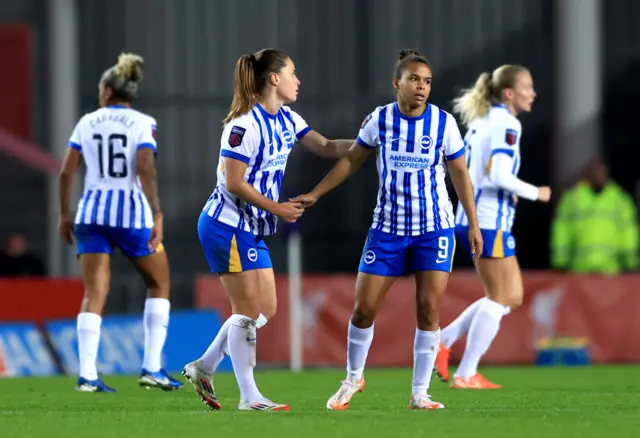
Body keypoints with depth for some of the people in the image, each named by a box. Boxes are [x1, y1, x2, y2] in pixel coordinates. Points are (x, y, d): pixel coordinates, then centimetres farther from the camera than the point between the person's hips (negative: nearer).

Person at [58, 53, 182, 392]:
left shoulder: (87, 123, 7)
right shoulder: (143, 123, -2)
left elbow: (66, 172, 5)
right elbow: (145, 170, -15)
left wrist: (64, 215, 15)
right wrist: (157, 217, -16)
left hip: (92, 212, 2)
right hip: (132, 213, -2)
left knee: (94, 296, 2)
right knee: (159, 285, 15)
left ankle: (87, 375, -11)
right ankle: (152, 368, 7)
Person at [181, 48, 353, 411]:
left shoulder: (287, 120, 8)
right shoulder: (245, 124, -19)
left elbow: (326, 147, 11)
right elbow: (234, 183, -20)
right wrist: (278, 209, -16)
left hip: (253, 230, 9)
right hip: (227, 225, -9)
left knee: (266, 309, 9)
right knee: (248, 310, -7)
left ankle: (203, 368, 20)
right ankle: (249, 397, -1)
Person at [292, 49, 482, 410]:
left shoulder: (444, 122, -7)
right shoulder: (379, 119, -5)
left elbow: (460, 174, 3)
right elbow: (352, 160, 10)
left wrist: (473, 225, 2)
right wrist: (315, 194, 8)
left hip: (435, 228, -1)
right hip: (388, 228, 1)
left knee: (429, 309, -7)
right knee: (364, 308, 0)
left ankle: (420, 393, 4)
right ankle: (353, 378, 24)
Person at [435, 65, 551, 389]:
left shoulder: (482, 120, 14)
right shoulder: (507, 124, -14)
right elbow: (500, 176, -24)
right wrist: (535, 193, -10)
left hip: (471, 217, 9)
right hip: (491, 223, -9)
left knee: (512, 296, 14)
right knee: (501, 298, -1)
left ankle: (443, 340, 12)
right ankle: (465, 374, 0)